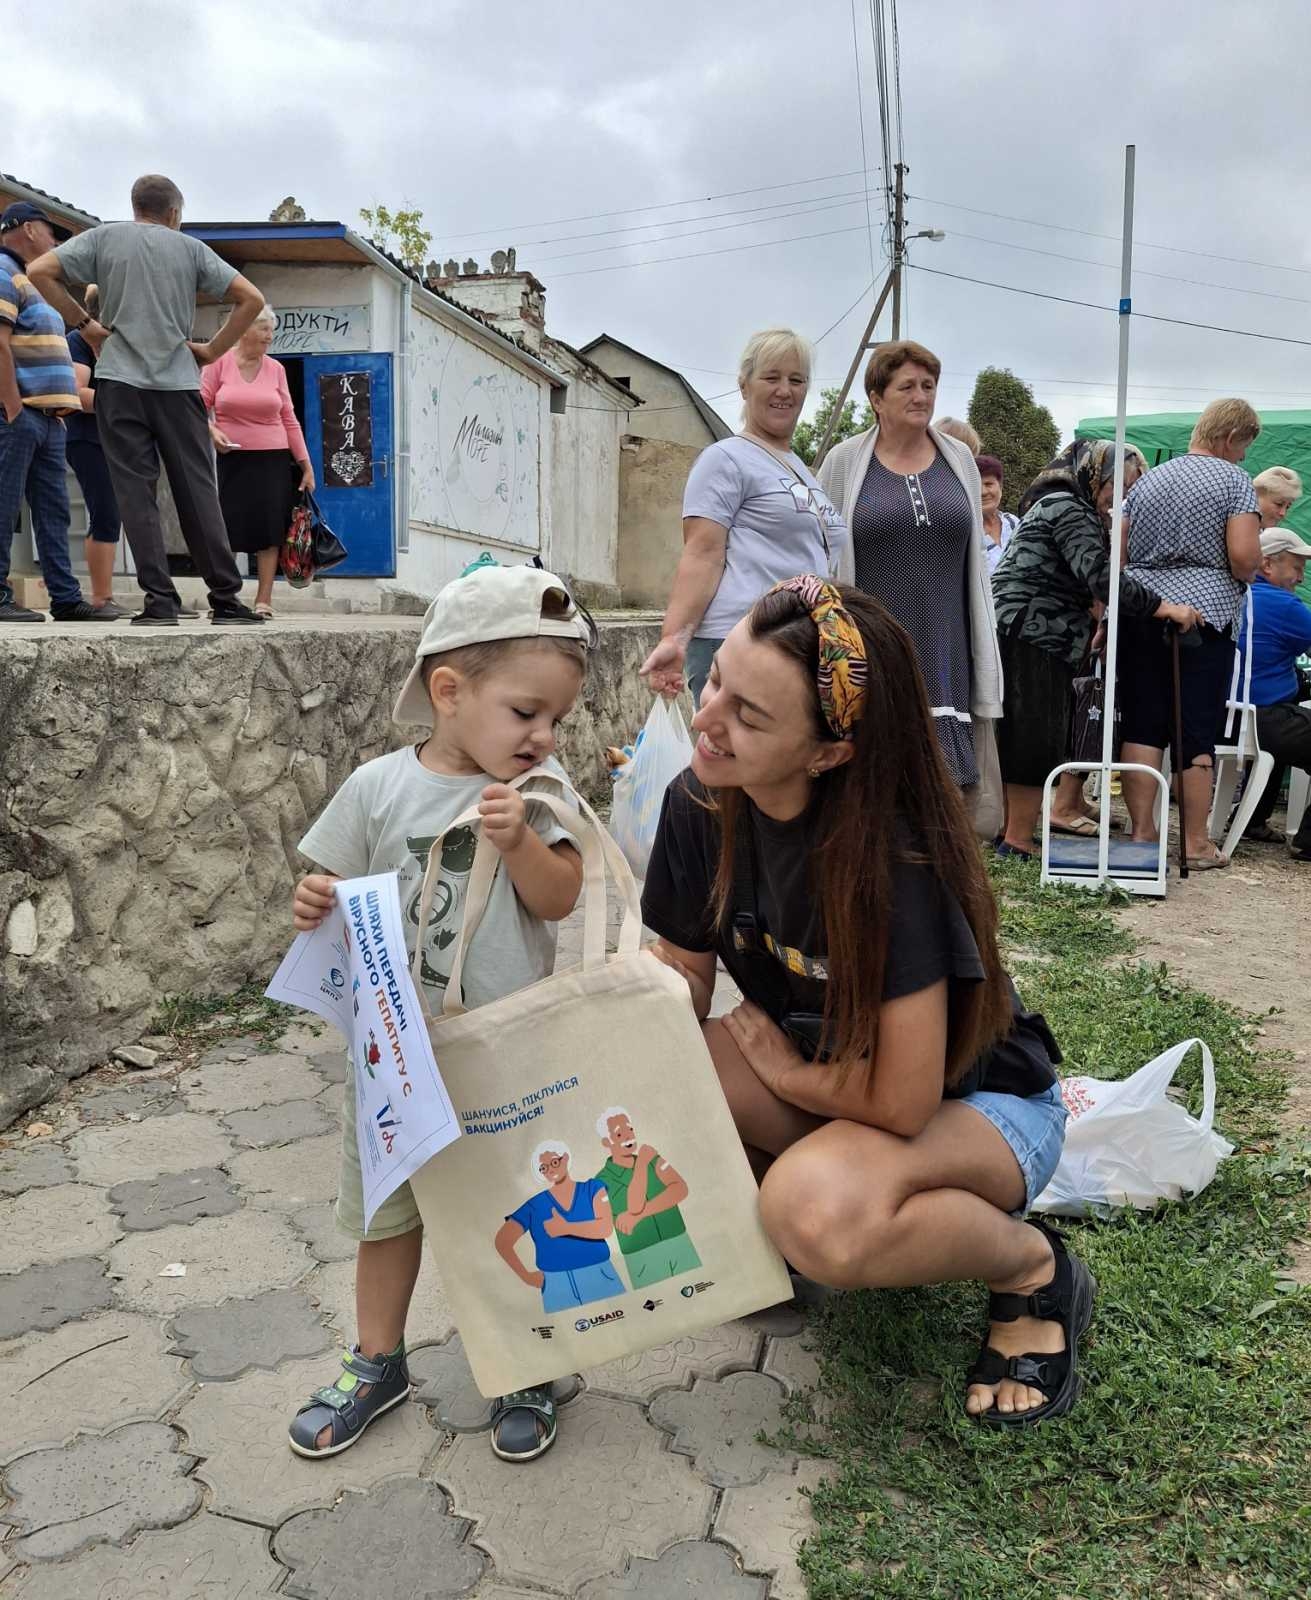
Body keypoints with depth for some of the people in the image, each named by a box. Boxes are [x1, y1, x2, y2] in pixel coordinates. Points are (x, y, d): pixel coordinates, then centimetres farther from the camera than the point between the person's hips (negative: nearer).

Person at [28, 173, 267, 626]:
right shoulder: (190, 248, 10)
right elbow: (251, 299, 5)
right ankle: (226, 599, 2)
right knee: (197, 492, 4)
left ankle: (160, 601, -7)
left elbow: (40, 271, 0)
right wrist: (213, 350, 7)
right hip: (179, 383, 1)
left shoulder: (104, 237, 9)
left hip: (120, 381, -1)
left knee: (136, 492, -1)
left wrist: (82, 323, 7)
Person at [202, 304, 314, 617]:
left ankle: (264, 600, 0)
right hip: (232, 459, -2)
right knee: (230, 528, -4)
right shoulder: (219, 363, 1)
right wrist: (211, 430, -17)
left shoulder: (275, 369, 7)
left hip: (273, 459, 2)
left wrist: (306, 464, 5)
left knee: (269, 530, -3)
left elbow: (289, 420, 8)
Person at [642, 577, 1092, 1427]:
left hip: (978, 1099, -5)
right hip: (824, 1084, 6)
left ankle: (1034, 1267, -5)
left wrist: (783, 1067, -14)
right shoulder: (700, 806, -15)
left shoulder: (891, 858, -34)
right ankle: (772, 1206, 5)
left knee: (818, 1209, -37)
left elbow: (904, 1102, -30)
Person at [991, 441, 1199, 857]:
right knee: (1036, 743, -8)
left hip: (1032, 638, 11)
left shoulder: (1058, 504, 24)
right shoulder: (1068, 509, -10)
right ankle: (1018, 844, -5)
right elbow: (1100, 576, -22)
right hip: (1030, 639, -11)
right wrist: (1164, 607, -21)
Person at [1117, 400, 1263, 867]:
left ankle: (1143, 833, 7)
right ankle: (1196, 844, 7)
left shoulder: (1146, 481, 15)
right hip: (1203, 612, -4)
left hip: (1138, 612, 4)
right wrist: (1243, 576, 9)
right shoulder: (1235, 481, -2)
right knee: (1196, 732, 1)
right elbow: (1244, 557, -12)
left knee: (1141, 726, 6)